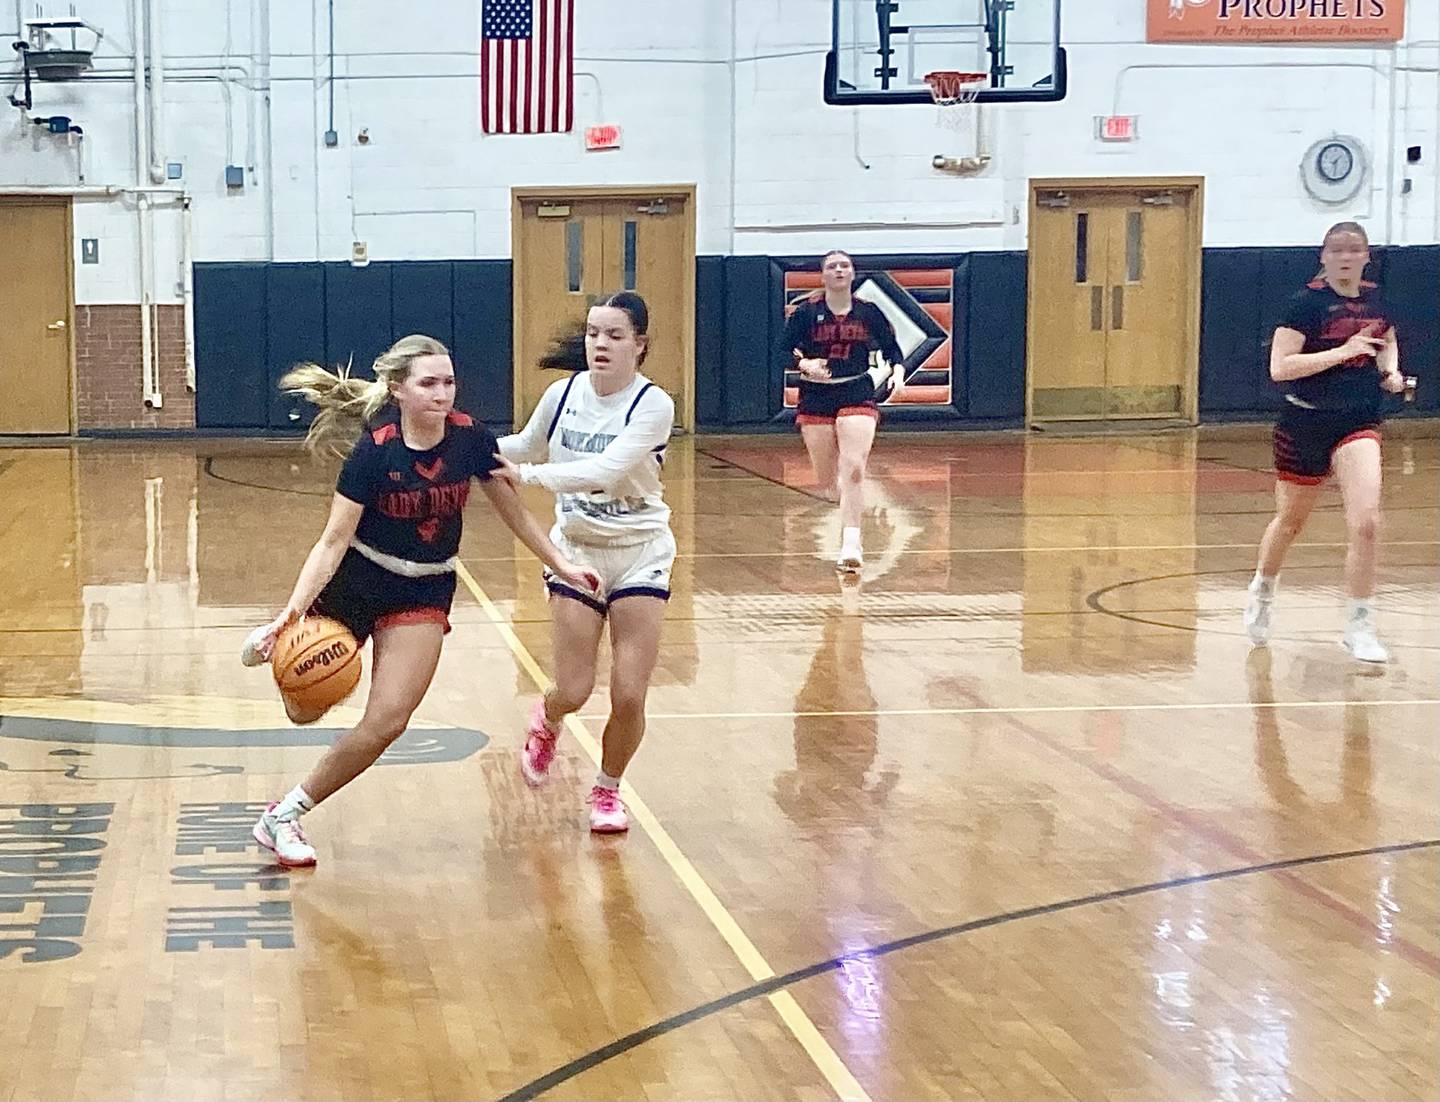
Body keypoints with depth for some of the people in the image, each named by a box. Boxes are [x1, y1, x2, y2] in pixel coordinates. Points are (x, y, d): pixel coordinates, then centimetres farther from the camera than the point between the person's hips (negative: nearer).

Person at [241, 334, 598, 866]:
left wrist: (561, 564, 5)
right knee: (305, 710, 11)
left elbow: (512, 510, 4)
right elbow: (333, 540, -21)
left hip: (423, 595, 3)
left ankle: (284, 816, 6)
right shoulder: (373, 452, -22)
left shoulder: (471, 439, -12)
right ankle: (275, 640, 48)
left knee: (386, 722, -10)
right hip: (356, 581, -2)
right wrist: (293, 609, -32)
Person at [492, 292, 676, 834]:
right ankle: (546, 719, 36)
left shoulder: (653, 405, -18)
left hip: (639, 553, -2)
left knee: (629, 696, -7)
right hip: (577, 549, 2)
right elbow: (526, 446, 14)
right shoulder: (563, 393, -5)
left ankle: (608, 789, 21)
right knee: (572, 692, -3)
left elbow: (603, 470, -31)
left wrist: (527, 474, -37)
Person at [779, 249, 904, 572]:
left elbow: (892, 348, 13)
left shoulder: (868, 312, 2)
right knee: (826, 481, 6)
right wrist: (805, 364, -20)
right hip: (816, 399, 1)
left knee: (853, 469, -19)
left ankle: (850, 545, -22)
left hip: (858, 396, -1)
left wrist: (896, 373, -6)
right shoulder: (806, 313, -1)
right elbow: (785, 354, 0)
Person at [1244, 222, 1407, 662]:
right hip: (1305, 423, -2)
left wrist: (1391, 370, 6)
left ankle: (1359, 627, -4)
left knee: (1366, 524, -16)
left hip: (1358, 425, 3)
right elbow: (1279, 367, -19)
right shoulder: (1307, 302, -11)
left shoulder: (1376, 300, 4)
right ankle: (1262, 592, 46)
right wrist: (1343, 351, -23)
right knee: (1290, 521, 16)